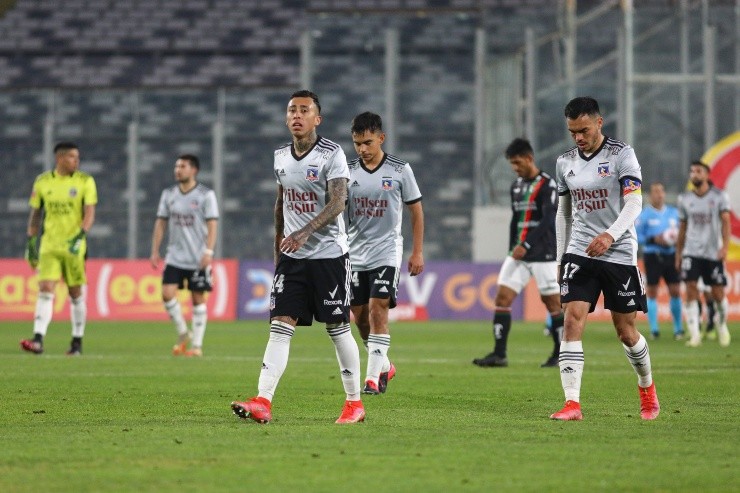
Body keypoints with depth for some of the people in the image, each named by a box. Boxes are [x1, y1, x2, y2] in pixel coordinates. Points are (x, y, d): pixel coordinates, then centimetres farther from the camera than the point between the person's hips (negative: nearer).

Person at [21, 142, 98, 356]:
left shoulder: (85, 181, -1)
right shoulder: (42, 182, 5)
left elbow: (89, 212, -8)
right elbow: (35, 213, 12)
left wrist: (81, 235, -23)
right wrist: (31, 242, 9)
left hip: (74, 247, -1)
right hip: (49, 247, 1)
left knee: (76, 294, 5)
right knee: (45, 290, -11)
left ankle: (77, 342, 16)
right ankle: (38, 340, -18)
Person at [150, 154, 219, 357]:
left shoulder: (206, 195, -4)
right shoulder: (168, 194, 8)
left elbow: (212, 224, -8)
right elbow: (161, 223, 11)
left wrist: (208, 252, -17)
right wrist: (155, 251, 5)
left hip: (198, 259, -4)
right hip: (174, 256, 4)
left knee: (198, 299, 1)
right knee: (167, 293, -10)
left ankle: (197, 345, 8)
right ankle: (183, 335, 9)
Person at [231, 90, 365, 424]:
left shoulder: (331, 154, -9)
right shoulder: (281, 156, 10)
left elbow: (337, 203, -19)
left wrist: (305, 233, -32)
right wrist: (278, 247, 22)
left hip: (329, 253, -5)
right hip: (292, 257, 5)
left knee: (337, 327, 1)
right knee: (281, 325, -6)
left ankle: (354, 402, 14)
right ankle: (263, 403, -15)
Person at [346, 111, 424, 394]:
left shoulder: (400, 170, -3)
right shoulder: (348, 171, 3)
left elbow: (416, 210, 4)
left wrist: (418, 252, 2)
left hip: (386, 252, -3)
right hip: (354, 254, 3)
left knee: (378, 310, -14)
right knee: (360, 316, 7)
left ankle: (373, 377, -13)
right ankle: (384, 367, 28)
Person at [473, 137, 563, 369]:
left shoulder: (546, 184, -9)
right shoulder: (516, 186, 14)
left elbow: (548, 220, -17)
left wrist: (526, 245, -22)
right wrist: (512, 249, 13)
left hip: (543, 255, -7)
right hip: (519, 253, 7)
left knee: (553, 303, -1)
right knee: (502, 297, -3)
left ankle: (560, 355, 9)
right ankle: (499, 354, -4)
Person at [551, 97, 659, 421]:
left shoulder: (622, 155, -6)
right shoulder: (565, 163, 8)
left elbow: (634, 203, -15)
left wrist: (610, 235, -31)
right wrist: (561, 257, 15)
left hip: (619, 254, -3)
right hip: (579, 252, 3)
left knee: (625, 331, 5)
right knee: (573, 320, -14)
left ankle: (647, 389, 32)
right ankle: (572, 403, -19)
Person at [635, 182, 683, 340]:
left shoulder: (673, 212, 10)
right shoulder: (644, 214, -2)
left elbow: (681, 231, 18)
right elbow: (636, 236, -5)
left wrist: (677, 239, -4)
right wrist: (654, 239, -17)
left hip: (670, 255, 3)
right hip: (652, 256, -3)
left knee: (675, 291, 0)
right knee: (652, 293, -1)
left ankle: (678, 328, 9)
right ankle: (654, 329, 4)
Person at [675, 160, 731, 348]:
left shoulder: (719, 196, 0)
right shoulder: (685, 199, 8)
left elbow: (726, 222, -7)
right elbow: (682, 228, 14)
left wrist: (725, 246, -20)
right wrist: (678, 254, 13)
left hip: (713, 252, -2)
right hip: (691, 252, 2)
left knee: (718, 293, 2)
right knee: (691, 290, -11)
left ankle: (722, 326, 28)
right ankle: (694, 334, -11)